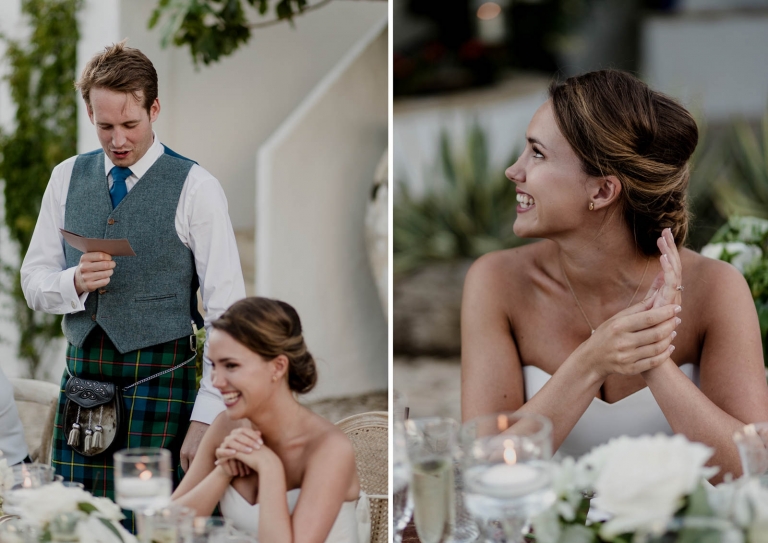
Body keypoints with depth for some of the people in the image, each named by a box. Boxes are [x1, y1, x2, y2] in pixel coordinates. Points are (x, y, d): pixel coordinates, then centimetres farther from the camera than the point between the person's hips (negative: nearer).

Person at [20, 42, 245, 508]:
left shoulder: (196, 189, -6)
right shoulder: (67, 178, 9)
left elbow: (228, 312, -8)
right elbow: (34, 282, 13)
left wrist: (206, 418, -14)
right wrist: (75, 282, -11)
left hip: (159, 382, -4)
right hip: (81, 377, 4)